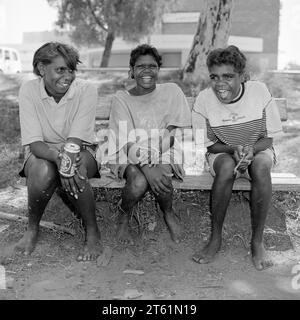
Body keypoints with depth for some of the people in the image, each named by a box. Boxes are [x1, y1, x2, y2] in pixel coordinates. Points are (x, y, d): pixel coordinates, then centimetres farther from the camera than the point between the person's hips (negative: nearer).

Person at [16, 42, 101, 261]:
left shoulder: (86, 91, -16)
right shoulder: (29, 91, -13)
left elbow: (76, 140, -20)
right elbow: (34, 143, -20)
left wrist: (67, 159, -42)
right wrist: (58, 157, -41)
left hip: (80, 152, 0)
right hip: (42, 153, 1)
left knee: (74, 174, -36)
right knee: (43, 171, -35)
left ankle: (93, 233, -13)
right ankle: (32, 229, -6)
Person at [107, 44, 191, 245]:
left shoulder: (172, 92, 1)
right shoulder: (122, 99, -3)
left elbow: (172, 134, -4)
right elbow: (127, 143, -13)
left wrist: (151, 152, -22)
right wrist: (147, 168, -30)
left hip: (163, 153, 1)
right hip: (129, 156, 0)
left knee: (161, 179, -32)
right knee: (138, 182, -32)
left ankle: (169, 213, 4)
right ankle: (124, 219, 3)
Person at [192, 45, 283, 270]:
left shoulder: (259, 91, -17)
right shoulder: (204, 100, -17)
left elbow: (269, 137, -7)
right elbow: (209, 144, -6)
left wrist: (251, 150, -28)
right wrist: (233, 149, -25)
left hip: (258, 150, 0)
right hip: (222, 152, 0)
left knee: (261, 166, -35)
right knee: (227, 166, -36)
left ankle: (257, 241, -19)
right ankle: (216, 239, -21)